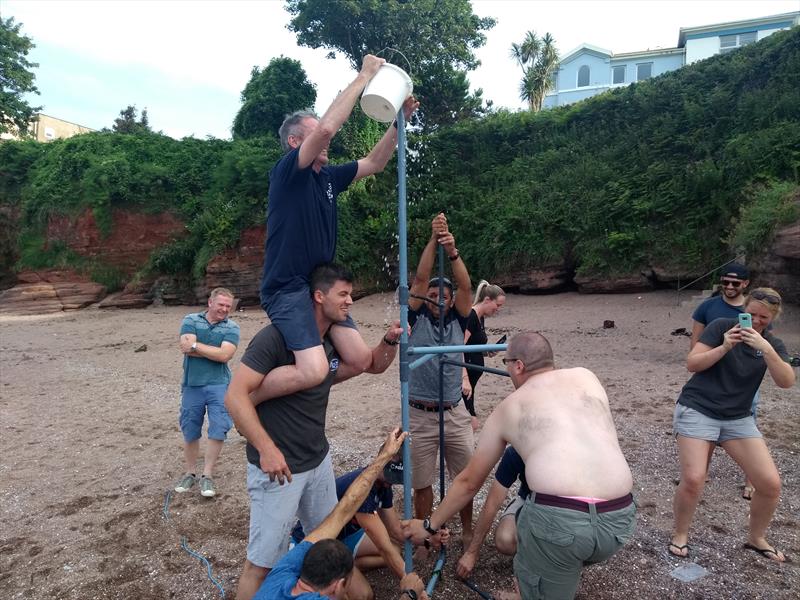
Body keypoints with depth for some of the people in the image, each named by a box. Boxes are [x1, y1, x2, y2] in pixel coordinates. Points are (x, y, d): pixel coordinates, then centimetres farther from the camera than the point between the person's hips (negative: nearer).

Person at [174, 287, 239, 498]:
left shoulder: (231, 327, 0)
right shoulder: (190, 320, 2)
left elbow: (225, 355, -14)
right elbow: (187, 348, -13)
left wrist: (195, 345, -11)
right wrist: (215, 351, -12)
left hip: (218, 385, -1)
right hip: (192, 385, 1)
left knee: (218, 430, -5)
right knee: (190, 432, 12)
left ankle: (207, 476, 12)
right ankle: (189, 473, 31)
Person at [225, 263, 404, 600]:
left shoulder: (335, 342, 4)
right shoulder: (276, 336, -18)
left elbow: (376, 365, 16)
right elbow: (235, 395, -21)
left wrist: (390, 339, -5)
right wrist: (266, 448, -29)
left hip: (319, 461, 7)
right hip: (277, 466, -7)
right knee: (263, 563, 3)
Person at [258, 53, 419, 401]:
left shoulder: (327, 177, 13)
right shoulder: (287, 171, -9)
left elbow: (374, 164, 19)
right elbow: (327, 127, -24)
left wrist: (398, 122, 8)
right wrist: (364, 77, -16)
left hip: (321, 284, 8)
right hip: (287, 287, -8)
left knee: (360, 359, 0)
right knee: (314, 371, -24)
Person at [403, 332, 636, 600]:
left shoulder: (507, 408, 14)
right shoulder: (586, 377, 17)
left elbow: (469, 482, 21)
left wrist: (430, 525, 35)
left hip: (557, 518, -4)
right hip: (620, 519, 4)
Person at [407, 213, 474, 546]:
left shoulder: (457, 321, 4)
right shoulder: (418, 319, 0)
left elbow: (465, 286, -10)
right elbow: (420, 279, -12)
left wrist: (453, 251, -25)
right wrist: (433, 240, -20)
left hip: (455, 413, 2)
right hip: (419, 415, -2)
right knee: (422, 482, 9)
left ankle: (467, 530, 33)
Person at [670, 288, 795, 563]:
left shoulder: (772, 344, 6)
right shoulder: (722, 326, -5)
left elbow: (787, 382, -12)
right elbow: (692, 364, -10)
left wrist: (766, 348, -25)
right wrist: (725, 347, -22)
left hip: (738, 418, 4)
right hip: (697, 410, -4)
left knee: (770, 483, -3)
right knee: (693, 479, -16)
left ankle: (756, 538, 24)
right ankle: (680, 535, 10)